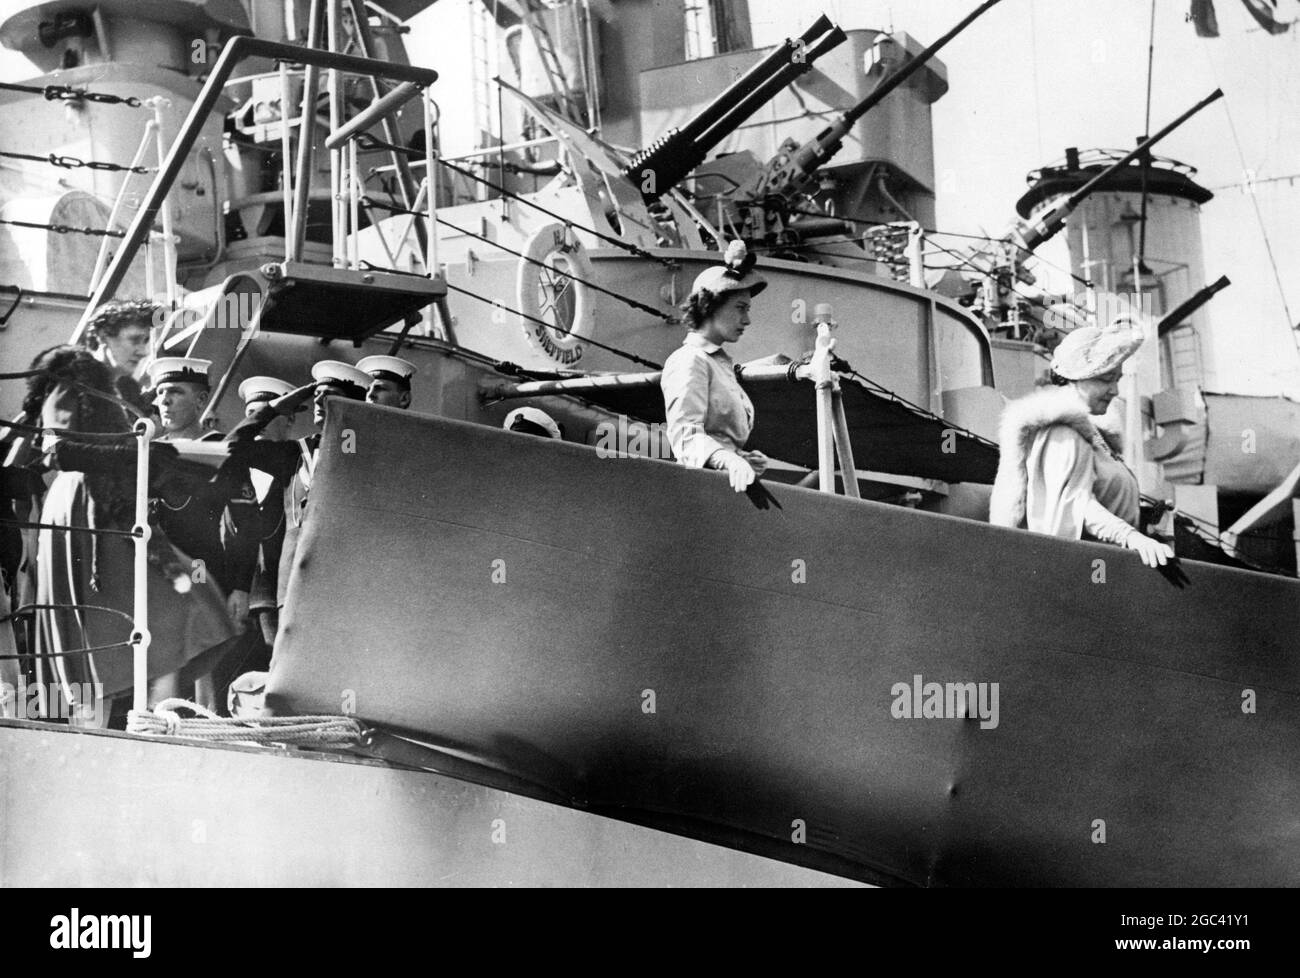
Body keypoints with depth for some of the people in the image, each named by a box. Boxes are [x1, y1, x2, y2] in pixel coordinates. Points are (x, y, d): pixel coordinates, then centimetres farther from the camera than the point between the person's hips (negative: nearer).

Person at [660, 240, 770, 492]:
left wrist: (744, 459, 9)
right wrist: (728, 460, -32)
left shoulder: (721, 363, 25)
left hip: (727, 481, 8)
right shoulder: (690, 360, -3)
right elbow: (685, 435, -16)